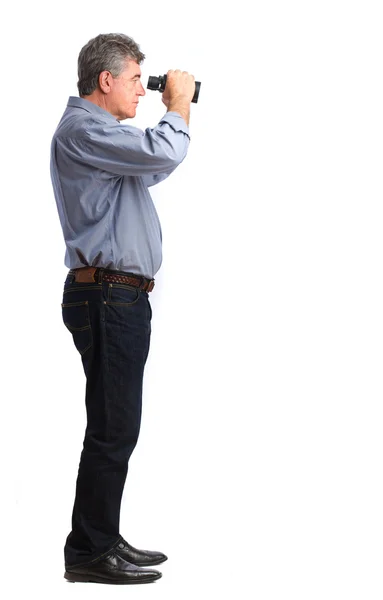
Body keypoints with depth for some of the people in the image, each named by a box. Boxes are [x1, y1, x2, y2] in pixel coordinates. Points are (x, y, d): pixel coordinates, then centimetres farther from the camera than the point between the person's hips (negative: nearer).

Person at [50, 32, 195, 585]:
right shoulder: (81, 128, -12)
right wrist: (179, 104, -4)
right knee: (114, 428, -8)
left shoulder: (103, 133, 22)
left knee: (117, 426, 13)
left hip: (121, 296, 11)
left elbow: (153, 167, 34)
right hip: (108, 295, -11)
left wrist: (174, 112, 23)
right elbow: (164, 155, -22)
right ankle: (88, 553, -1)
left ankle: (105, 540, 21)